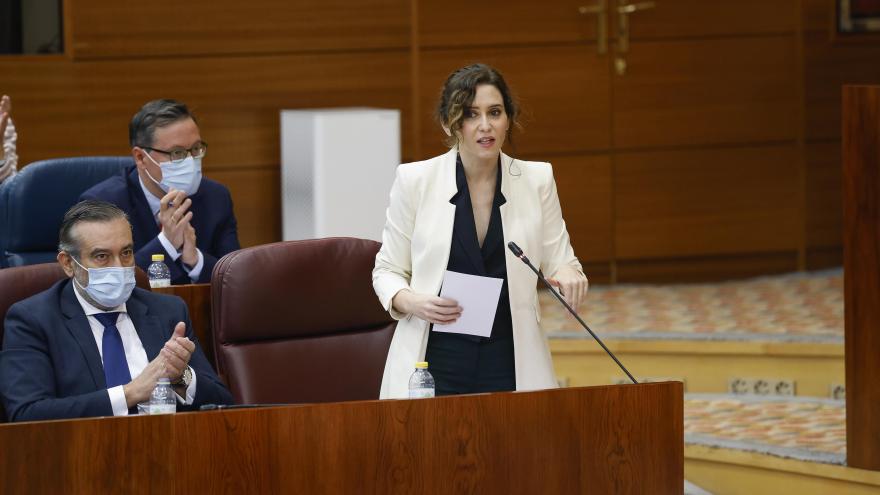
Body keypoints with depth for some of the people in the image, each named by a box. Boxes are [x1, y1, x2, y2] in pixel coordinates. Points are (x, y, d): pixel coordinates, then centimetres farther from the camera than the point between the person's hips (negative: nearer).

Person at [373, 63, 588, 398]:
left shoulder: (536, 180, 3)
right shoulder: (415, 180, -1)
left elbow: (559, 260, 9)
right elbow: (387, 271, 6)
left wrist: (567, 274, -15)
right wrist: (412, 302, -15)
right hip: (435, 361, -1)